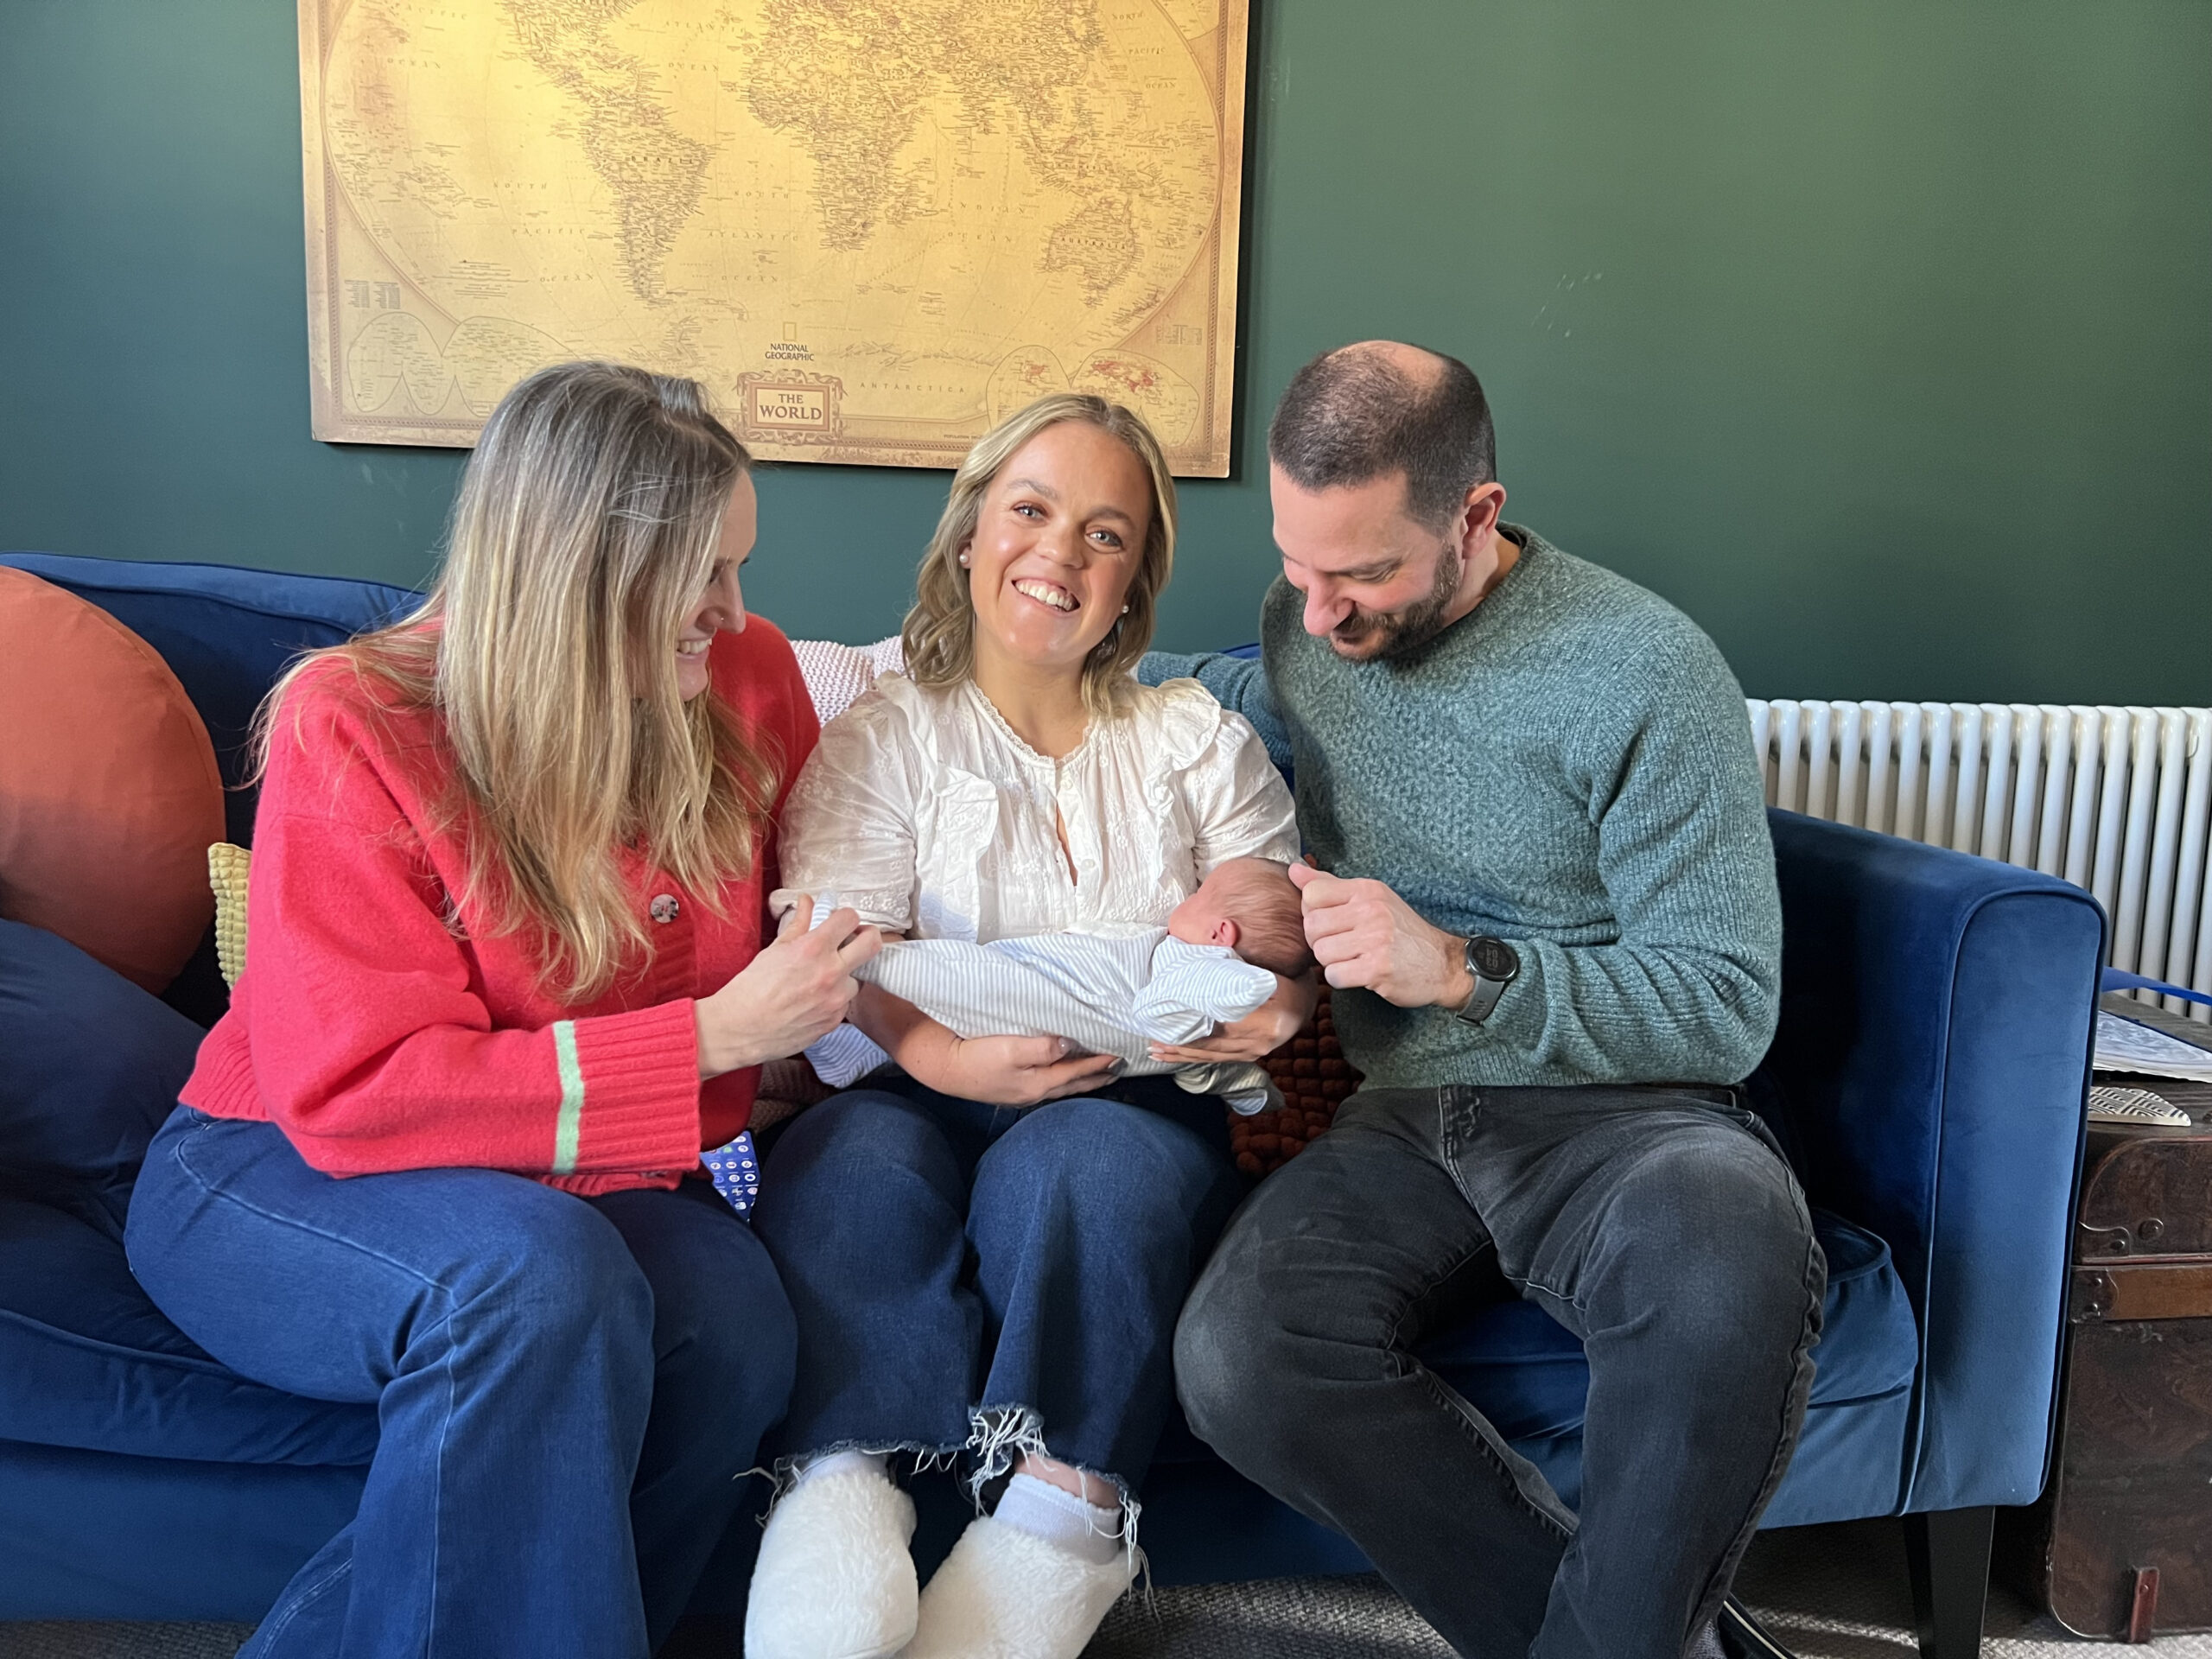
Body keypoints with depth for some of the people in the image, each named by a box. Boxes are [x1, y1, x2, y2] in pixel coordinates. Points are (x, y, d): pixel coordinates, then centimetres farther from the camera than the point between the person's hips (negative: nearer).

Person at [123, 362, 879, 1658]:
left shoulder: (745, 678, -3)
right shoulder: (352, 728, -17)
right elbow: (356, 1092, -23)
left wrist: (834, 962, -4)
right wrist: (714, 1037, -25)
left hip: (592, 1181, 5)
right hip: (284, 1173, -4)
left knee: (736, 1323, -28)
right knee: (535, 1274, -37)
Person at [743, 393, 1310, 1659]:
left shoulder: (1201, 743, 13)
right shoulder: (884, 740, 7)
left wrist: (1269, 1004, -20)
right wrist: (950, 1053, -29)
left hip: (1136, 1110, 1)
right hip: (926, 1101, 0)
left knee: (1081, 1161, -32)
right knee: (852, 1157, -31)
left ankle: (1062, 1512, -24)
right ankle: (841, 1482, -25)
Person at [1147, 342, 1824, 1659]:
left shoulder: (1644, 671, -9)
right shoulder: (1307, 622, 8)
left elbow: (1728, 1010, -10)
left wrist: (1463, 970, -22)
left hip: (1625, 1110, -3)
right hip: (1404, 1121, 4)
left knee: (1729, 1262, -39)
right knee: (1237, 1355, -27)